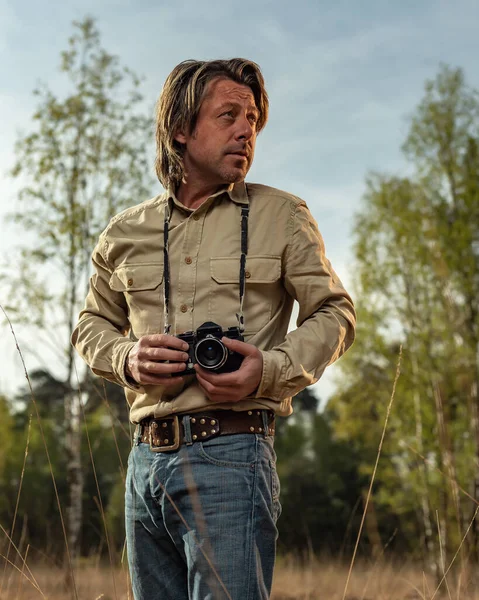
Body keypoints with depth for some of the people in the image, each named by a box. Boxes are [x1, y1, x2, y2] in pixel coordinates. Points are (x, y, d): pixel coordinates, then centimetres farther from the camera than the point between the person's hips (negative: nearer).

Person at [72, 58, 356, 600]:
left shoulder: (282, 216, 4)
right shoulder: (126, 232, 12)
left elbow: (334, 313, 5)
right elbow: (92, 324, 21)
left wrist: (272, 368, -12)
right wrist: (128, 358, -2)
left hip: (229, 456, -4)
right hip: (146, 458, 4)